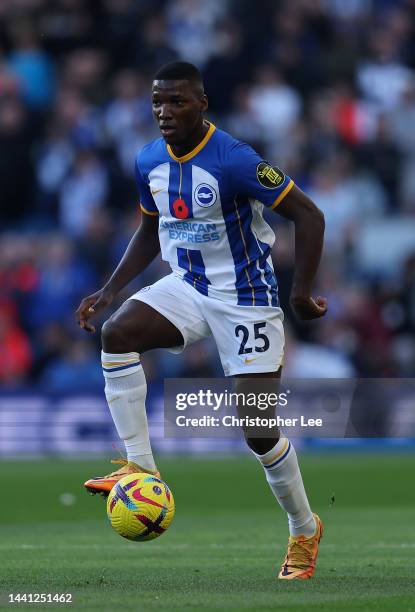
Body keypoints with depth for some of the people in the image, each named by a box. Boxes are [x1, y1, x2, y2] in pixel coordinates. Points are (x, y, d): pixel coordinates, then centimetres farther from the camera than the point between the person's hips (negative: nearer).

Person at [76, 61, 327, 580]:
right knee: (116, 333, -24)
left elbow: (308, 216, -18)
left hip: (245, 298, -6)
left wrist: (300, 293, -22)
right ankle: (141, 468, -19)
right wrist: (108, 291, 8)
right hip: (186, 286, 6)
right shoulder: (149, 162, 0)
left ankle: (305, 530, 18)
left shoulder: (234, 161, -22)